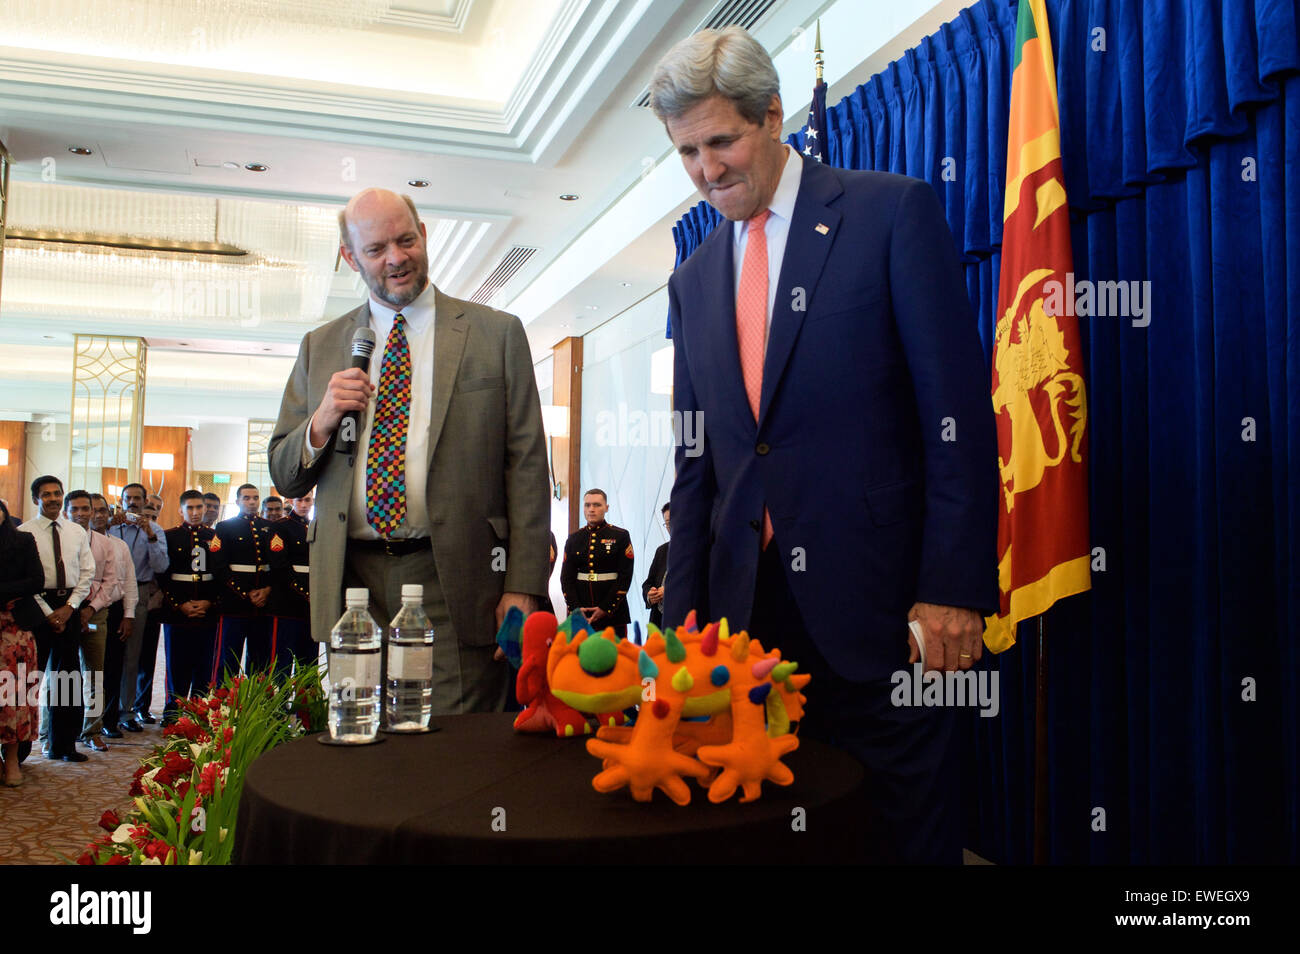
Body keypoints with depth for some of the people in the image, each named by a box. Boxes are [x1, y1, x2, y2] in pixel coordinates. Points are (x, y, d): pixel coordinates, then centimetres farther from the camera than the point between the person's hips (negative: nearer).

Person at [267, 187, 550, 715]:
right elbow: (283, 476, 15)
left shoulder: (496, 334, 5)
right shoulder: (320, 347, 14)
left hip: (457, 588, -2)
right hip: (352, 584, 3)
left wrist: (522, 588, -7)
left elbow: (527, 465, 0)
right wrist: (321, 423, -7)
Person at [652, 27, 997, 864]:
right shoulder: (694, 280, 14)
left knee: (907, 832, 4)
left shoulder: (894, 212, -1)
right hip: (746, 614, 5)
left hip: (876, 605, -4)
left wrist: (952, 589, -13)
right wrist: (684, 608, 9)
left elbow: (957, 410, -7)